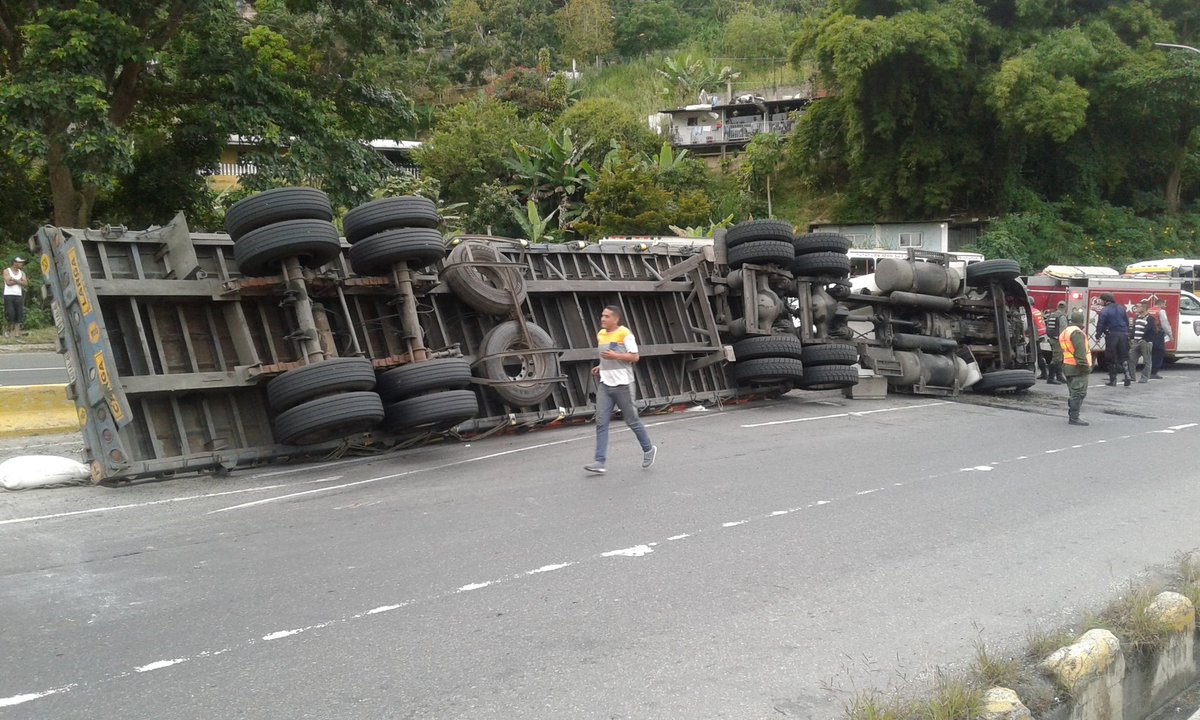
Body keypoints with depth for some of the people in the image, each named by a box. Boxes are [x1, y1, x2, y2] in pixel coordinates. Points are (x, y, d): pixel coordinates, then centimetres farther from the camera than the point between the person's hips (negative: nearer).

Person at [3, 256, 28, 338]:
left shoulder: (22, 273, 14)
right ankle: (10, 329, 6)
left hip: (19, 295, 4)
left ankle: (17, 331, -6)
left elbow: (25, 284, 0)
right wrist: (20, 281, -3)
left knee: (19, 314, -4)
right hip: (9, 295, -4)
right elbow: (8, 283, -11)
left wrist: (14, 280, -8)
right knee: (10, 314, -10)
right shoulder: (7, 271, 3)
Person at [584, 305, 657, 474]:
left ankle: (648, 450, 28)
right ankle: (599, 462, -7)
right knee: (601, 422, -4)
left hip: (622, 384, -6)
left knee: (632, 420, 5)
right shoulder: (600, 335, 13)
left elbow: (634, 357, -11)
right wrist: (601, 367, 9)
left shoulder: (624, 334, -9)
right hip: (605, 384, 6)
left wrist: (615, 355, -21)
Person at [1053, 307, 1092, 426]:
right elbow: (1080, 352, -22)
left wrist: (1060, 362, 25)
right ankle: (1074, 418, -10)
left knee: (1072, 393, 17)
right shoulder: (1077, 333, -15)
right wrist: (1086, 366, -20)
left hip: (1067, 367, 10)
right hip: (1077, 368, -10)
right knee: (1079, 393, -8)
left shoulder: (1064, 333, 16)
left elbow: (1058, 351, 20)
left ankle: (1072, 416, 23)